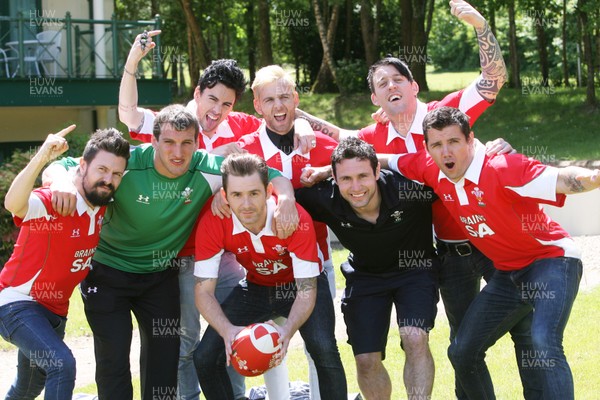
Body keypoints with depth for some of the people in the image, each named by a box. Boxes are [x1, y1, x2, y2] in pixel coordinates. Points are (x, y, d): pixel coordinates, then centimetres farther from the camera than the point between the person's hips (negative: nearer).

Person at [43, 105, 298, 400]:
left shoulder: (207, 168, -17)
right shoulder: (126, 164, -24)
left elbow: (271, 175, -11)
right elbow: (65, 167, -16)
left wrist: (285, 198, -33)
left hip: (160, 275, 3)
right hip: (109, 273, -3)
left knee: (165, 357, 10)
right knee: (113, 357, -2)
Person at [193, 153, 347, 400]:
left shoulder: (296, 219, -34)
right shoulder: (213, 223, -27)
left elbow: (306, 291, -30)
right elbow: (204, 290, -24)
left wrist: (288, 331, -49)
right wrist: (227, 330, -43)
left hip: (299, 285, -3)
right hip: (255, 287, 3)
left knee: (324, 350, -28)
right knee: (205, 358, -10)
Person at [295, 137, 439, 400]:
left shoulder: (406, 188, -32)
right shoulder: (326, 199, -26)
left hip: (415, 270, -2)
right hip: (365, 276, 2)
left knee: (415, 339, -25)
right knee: (366, 359, 1)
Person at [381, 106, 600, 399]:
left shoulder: (502, 168, -26)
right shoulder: (431, 170, -6)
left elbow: (562, 179, -37)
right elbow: (385, 161, 11)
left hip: (551, 260, -7)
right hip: (508, 273, 8)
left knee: (544, 345, -30)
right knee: (462, 352, 7)